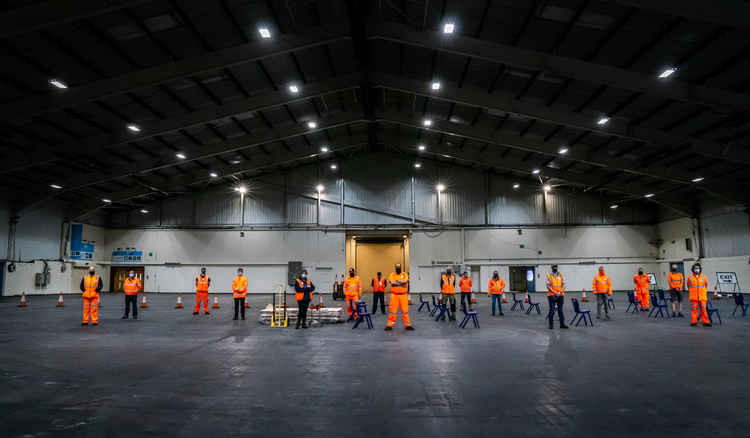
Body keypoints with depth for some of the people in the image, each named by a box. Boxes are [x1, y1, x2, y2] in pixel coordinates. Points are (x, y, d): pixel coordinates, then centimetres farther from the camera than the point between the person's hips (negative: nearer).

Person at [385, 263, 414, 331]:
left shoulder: (405, 274, 6)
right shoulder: (392, 275, 4)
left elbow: (405, 281, -14)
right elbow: (392, 283, -13)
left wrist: (396, 282, -13)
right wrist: (401, 283, -10)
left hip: (403, 295, 1)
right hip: (394, 295, -1)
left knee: (405, 310, 3)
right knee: (392, 310, 0)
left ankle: (407, 325, 10)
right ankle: (390, 325, 7)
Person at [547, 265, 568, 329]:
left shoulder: (561, 275, 9)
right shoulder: (549, 276, 1)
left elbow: (563, 285, 6)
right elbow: (548, 286, -3)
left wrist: (560, 292, -10)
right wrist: (555, 292, -13)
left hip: (560, 295, 3)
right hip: (552, 295, -3)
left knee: (560, 309, 6)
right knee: (552, 310, -3)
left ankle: (562, 324, 10)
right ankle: (551, 324, 4)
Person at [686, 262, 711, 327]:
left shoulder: (703, 277, 2)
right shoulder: (690, 277, 1)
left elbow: (706, 285, 18)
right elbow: (688, 285, 16)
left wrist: (705, 291, 16)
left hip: (702, 297, 1)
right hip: (693, 297, 0)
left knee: (703, 310, 0)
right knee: (694, 310, 2)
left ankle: (705, 322, 7)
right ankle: (694, 321, 8)